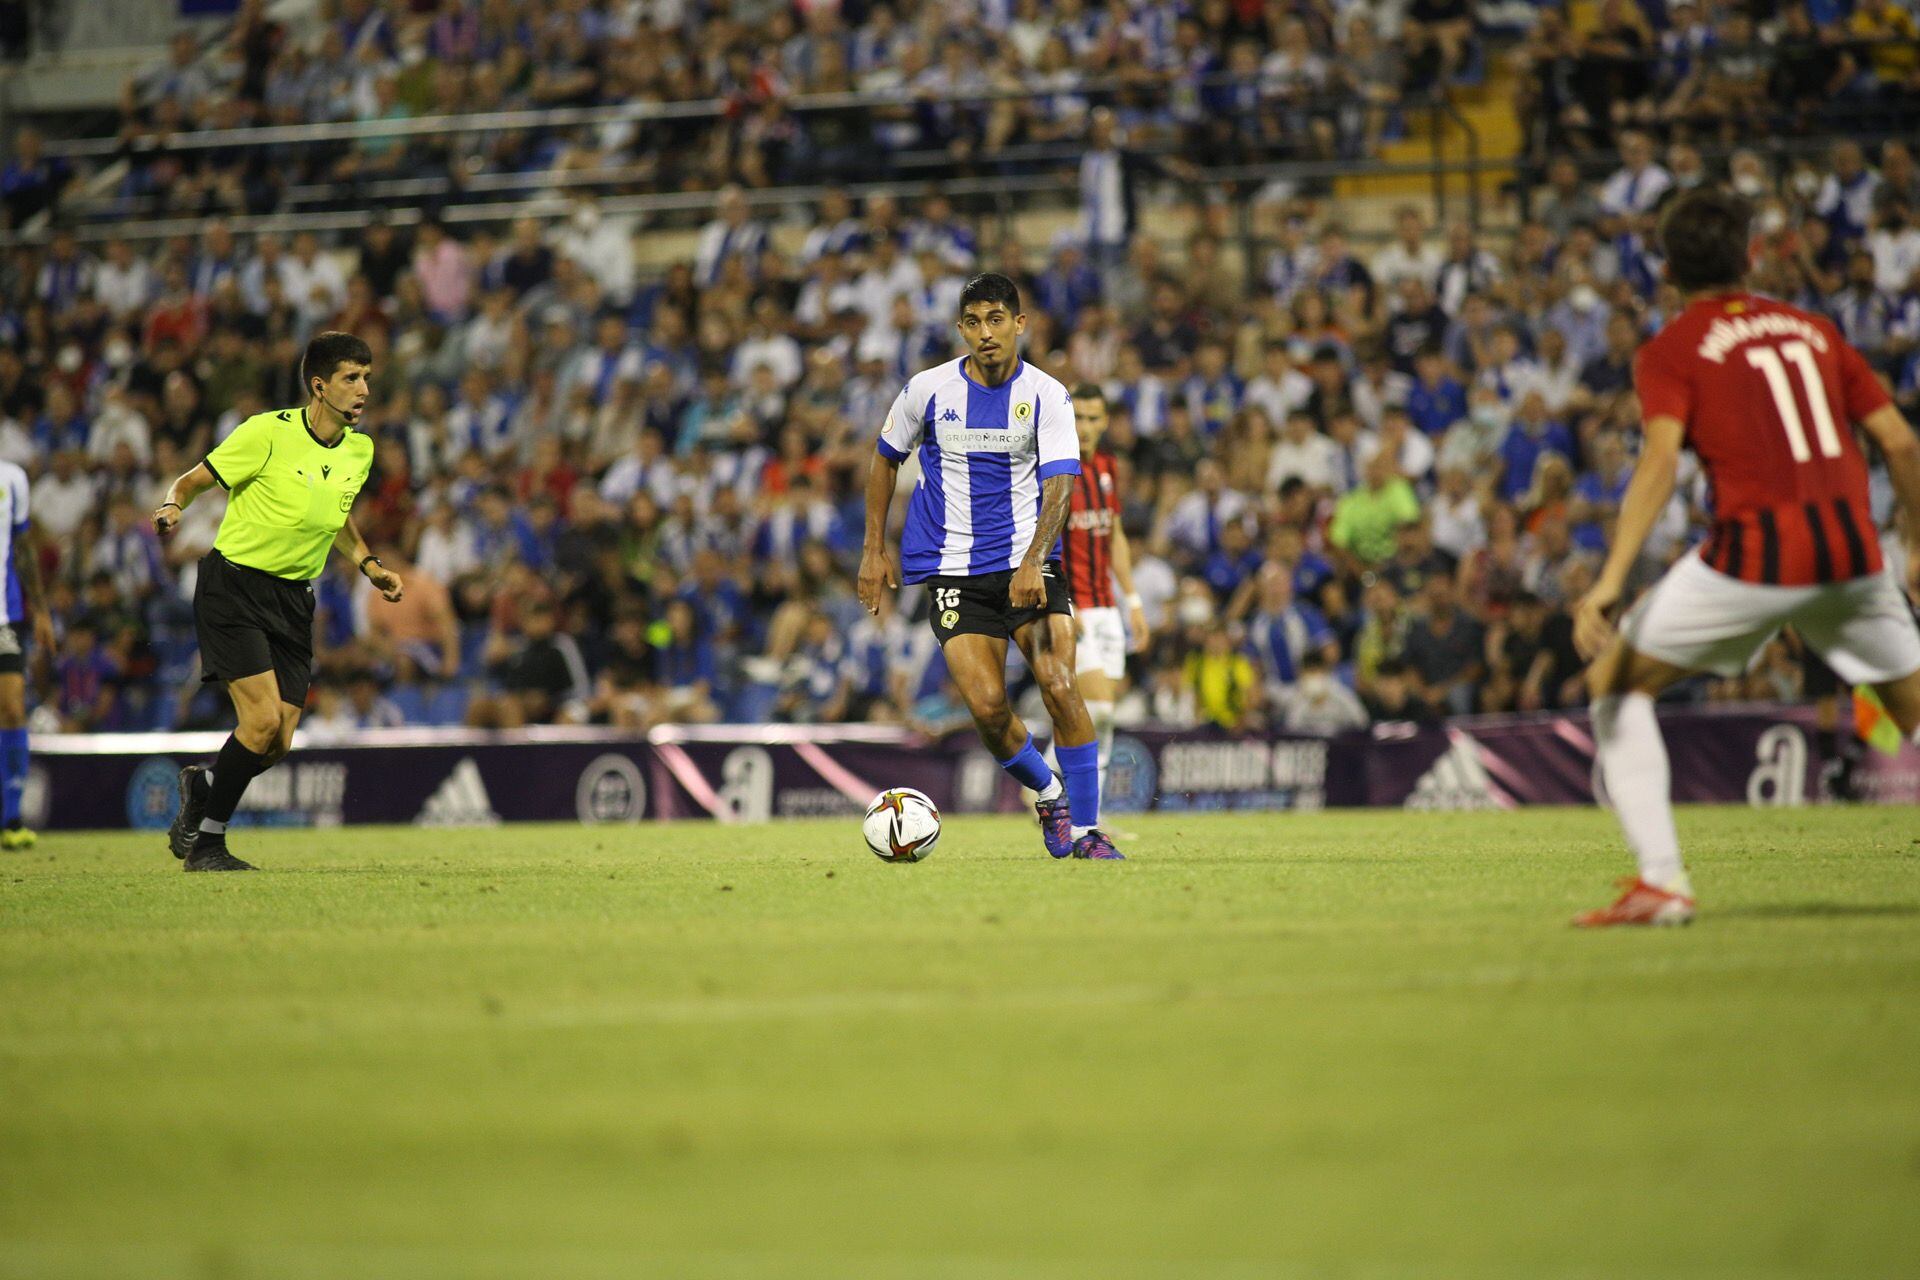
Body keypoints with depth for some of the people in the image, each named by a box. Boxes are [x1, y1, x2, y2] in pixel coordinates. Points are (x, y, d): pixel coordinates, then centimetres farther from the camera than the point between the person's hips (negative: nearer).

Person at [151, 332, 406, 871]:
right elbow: (192, 481, -6)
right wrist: (172, 507, -27)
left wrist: (368, 564, 11)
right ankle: (206, 844, -2)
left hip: (292, 598, 6)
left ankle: (203, 783, 30)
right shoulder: (268, 433, -14)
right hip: (232, 584, -6)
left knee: (278, 744, -2)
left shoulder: (359, 451, 6)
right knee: (263, 719, -18)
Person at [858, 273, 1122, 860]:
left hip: (1027, 563, 0)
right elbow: (886, 459, 15)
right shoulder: (928, 390, -1)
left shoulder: (1047, 396, -5)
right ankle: (1049, 795, 16)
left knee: (1060, 686, -17)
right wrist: (875, 548, 13)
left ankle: (1086, 828, -3)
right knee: (988, 706, -14)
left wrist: (1033, 561, -30)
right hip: (953, 569, 0)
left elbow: (1060, 484, -14)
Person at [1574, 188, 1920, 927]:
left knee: (1615, 682, 11)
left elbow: (1661, 460, -13)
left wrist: (1610, 581, -20)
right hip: (1852, 548, 4)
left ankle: (1661, 882, -2)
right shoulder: (1811, 329, 18)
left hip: (1755, 553, -4)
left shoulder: (1670, 352, 4)